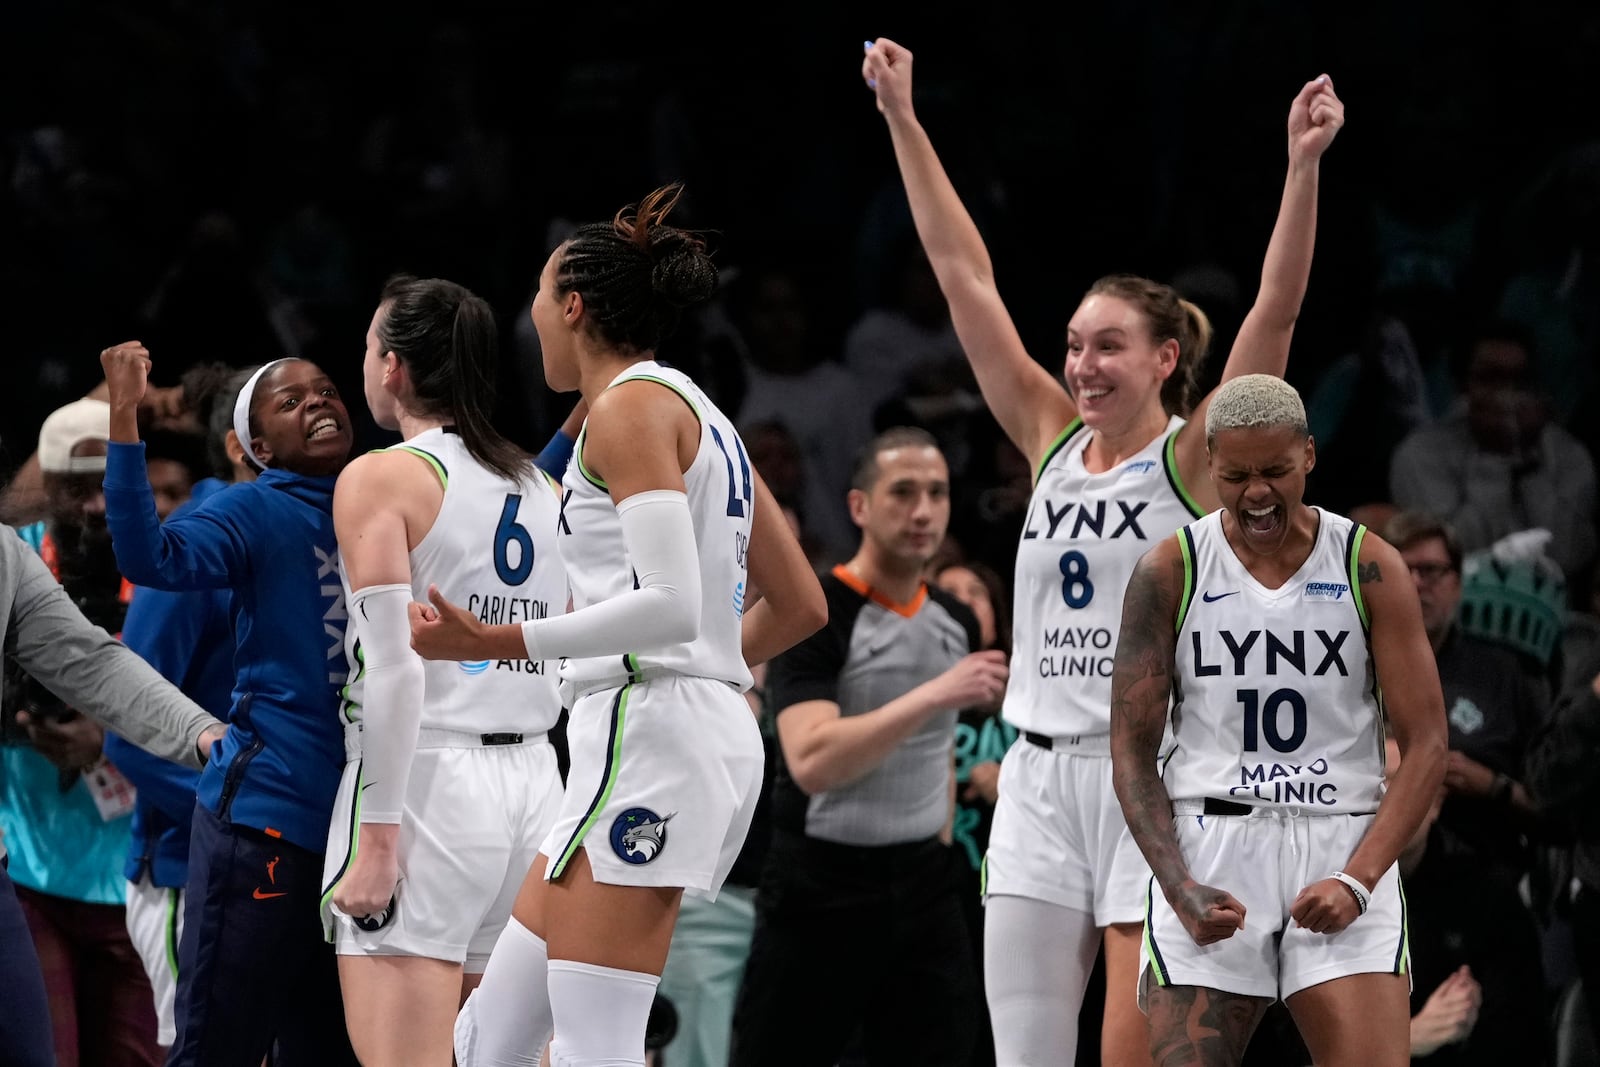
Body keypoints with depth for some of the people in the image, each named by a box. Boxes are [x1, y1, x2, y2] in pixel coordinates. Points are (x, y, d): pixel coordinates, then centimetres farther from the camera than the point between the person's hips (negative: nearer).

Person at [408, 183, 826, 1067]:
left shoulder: (630, 406, -6)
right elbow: (800, 605, 24)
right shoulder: (701, 418, 22)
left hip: (646, 731, -10)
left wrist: (493, 644, -21)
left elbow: (669, 602, -19)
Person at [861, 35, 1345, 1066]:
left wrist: (1304, 166, -26)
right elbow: (965, 276, 10)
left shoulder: (1194, 459, -2)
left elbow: (1275, 313, -14)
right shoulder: (1052, 441, 10)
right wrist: (903, 120, 8)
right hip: (1041, 778, 5)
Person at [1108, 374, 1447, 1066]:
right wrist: (1180, 889, -12)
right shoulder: (1169, 572, 3)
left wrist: (1357, 880, -13)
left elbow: (1425, 745, 0)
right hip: (1205, 857, 0)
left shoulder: (1371, 568, 2)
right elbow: (1131, 750, 3)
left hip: (1345, 851, 0)